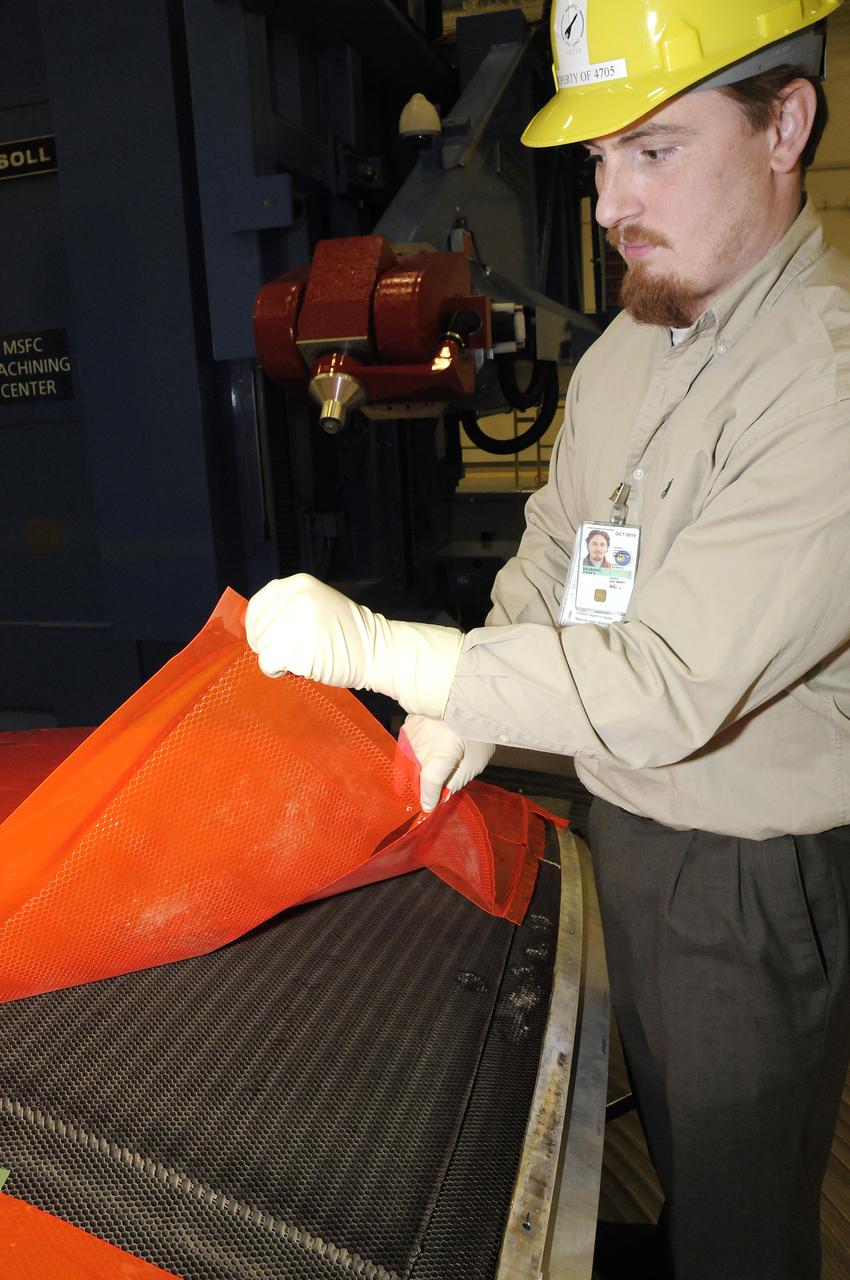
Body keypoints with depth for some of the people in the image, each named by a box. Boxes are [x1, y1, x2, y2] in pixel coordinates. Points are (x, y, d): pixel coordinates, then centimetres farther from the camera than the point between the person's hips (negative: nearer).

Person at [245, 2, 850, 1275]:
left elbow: (673, 685, -32)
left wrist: (372, 647, -27)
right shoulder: (625, 346, 1)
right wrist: (463, 712, -4)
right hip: (625, 819, 7)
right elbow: (549, 554, 9)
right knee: (668, 1124, 31)